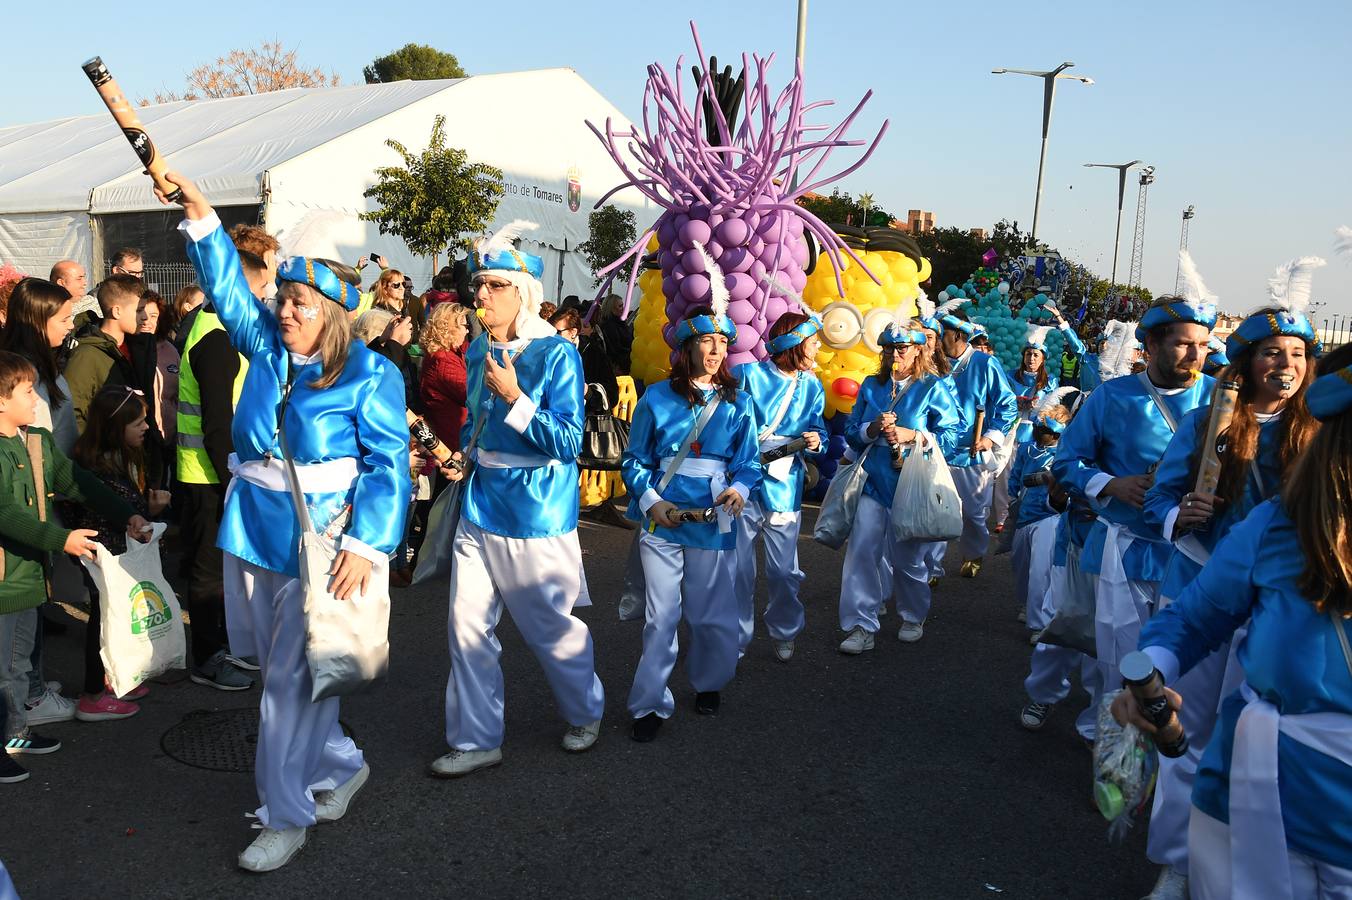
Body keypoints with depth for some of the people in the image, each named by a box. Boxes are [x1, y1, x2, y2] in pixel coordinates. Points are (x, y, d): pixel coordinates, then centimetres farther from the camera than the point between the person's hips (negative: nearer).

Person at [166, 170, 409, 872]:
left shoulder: (369, 374, -11)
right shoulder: (266, 344, 8)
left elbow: (388, 466, -13)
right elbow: (227, 287, 6)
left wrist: (365, 545, -21)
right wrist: (200, 215, -7)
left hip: (318, 540, -7)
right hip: (252, 528, 7)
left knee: (290, 680, -1)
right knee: (277, 670, 16)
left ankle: (284, 815, 15)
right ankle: (342, 764, 36)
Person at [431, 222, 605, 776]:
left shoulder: (556, 354, -13)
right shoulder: (478, 352, 7)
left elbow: (568, 442, -18)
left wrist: (514, 397, -25)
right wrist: (462, 456, 5)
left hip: (535, 516, -6)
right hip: (479, 508, 6)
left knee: (549, 626, 9)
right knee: (468, 626, 7)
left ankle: (585, 713, 36)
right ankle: (476, 740, 23)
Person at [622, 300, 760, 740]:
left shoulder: (737, 403, 5)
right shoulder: (657, 398, 1)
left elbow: (748, 462, 5)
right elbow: (635, 460, 4)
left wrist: (739, 488, -16)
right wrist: (650, 501, -11)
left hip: (714, 520, 1)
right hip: (661, 521, -1)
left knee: (713, 614, 10)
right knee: (661, 616, 0)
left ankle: (708, 684, 36)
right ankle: (650, 704, 13)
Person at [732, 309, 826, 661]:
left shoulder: (812, 387, 11)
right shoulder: (748, 375, -3)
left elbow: (818, 430, 14)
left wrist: (816, 441, -9)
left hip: (784, 485, 3)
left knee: (784, 569, 5)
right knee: (738, 567, 1)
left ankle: (784, 632, 28)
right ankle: (734, 641, 17)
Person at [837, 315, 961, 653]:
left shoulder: (934, 388, -1)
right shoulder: (871, 386, 10)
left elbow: (954, 436, -7)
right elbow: (851, 432, 11)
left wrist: (913, 436, -18)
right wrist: (871, 429, -10)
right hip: (874, 482, 3)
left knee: (909, 557, 8)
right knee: (860, 551, -8)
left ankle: (913, 618, 32)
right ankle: (861, 626, 0)